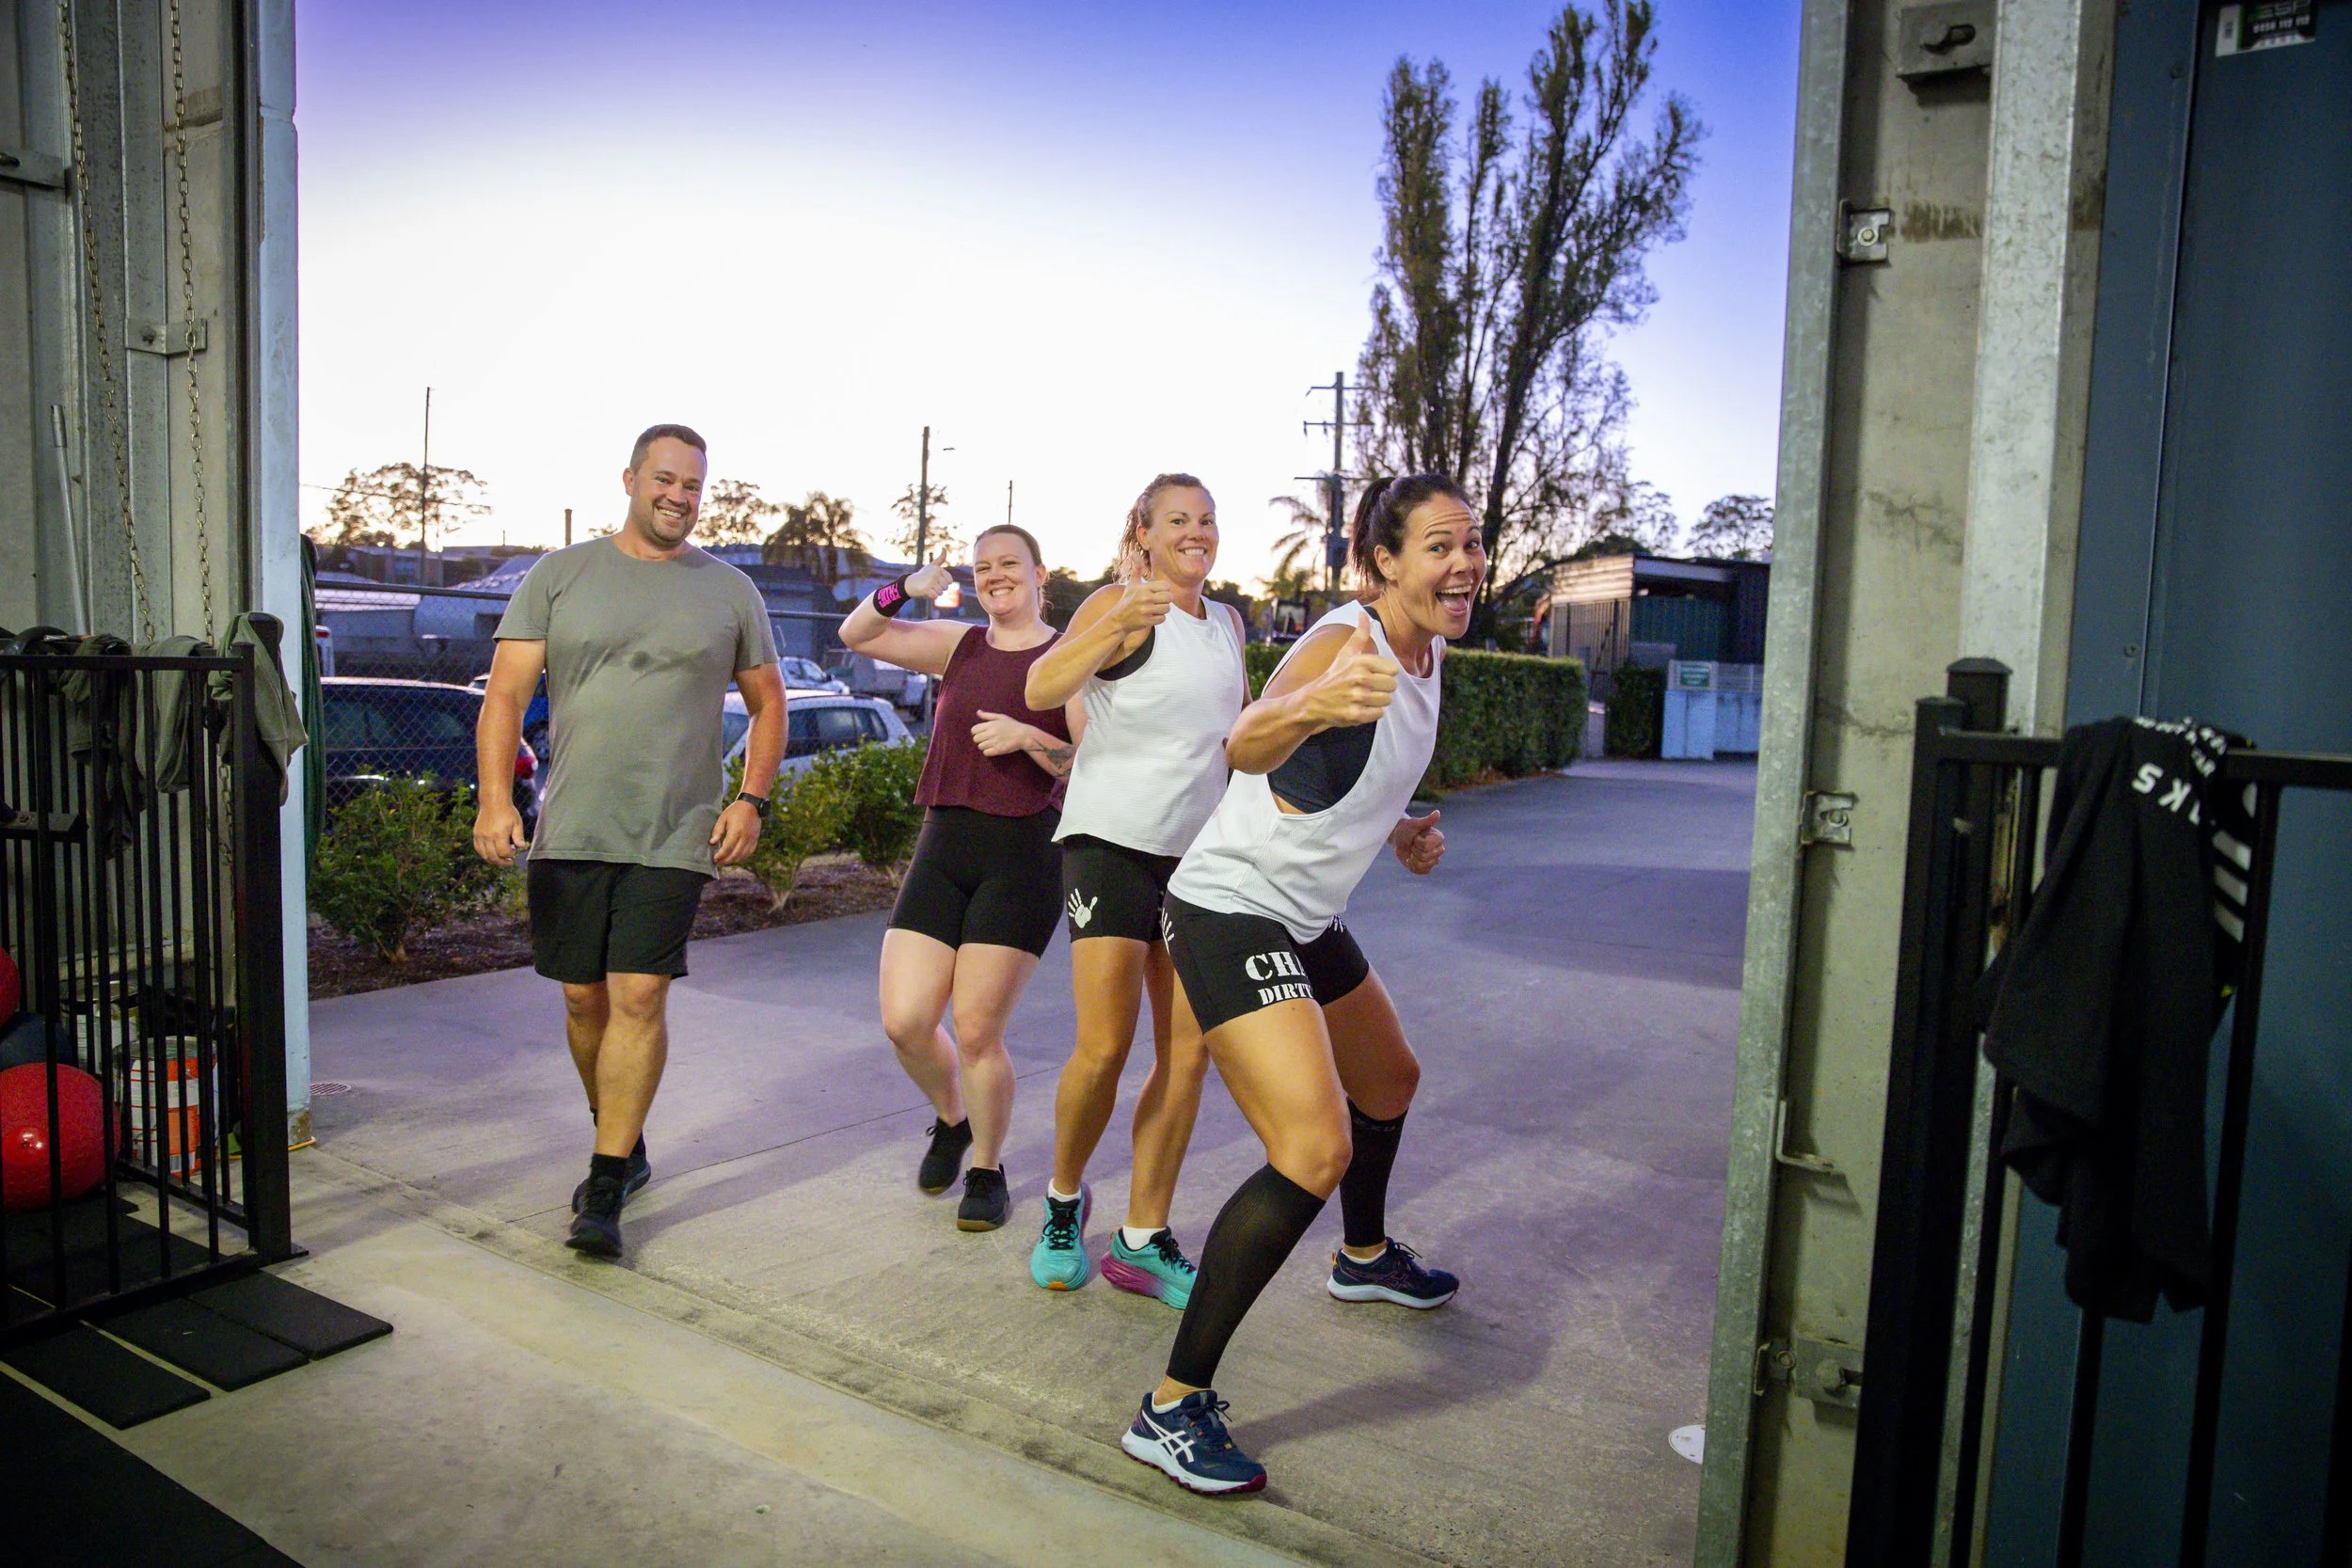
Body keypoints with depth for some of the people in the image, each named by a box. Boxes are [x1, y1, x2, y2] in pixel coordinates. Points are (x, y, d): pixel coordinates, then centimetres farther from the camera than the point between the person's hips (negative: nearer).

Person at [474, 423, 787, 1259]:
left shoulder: (730, 592, 7)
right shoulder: (559, 576, 6)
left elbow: (767, 705, 13)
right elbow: (507, 694, 1)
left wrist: (751, 798, -1)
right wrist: (495, 797, -12)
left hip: (674, 837, -1)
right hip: (570, 832, 2)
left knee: (639, 998, -9)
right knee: (585, 1000, 9)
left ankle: (605, 1188, -1)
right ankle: (625, 1145, 30)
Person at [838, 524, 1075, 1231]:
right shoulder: (959, 645, 13)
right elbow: (856, 635, 12)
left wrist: (1027, 737, -18)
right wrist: (904, 590, -5)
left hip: (1023, 854, -4)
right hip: (943, 847, 5)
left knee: (975, 1032, -4)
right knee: (904, 1022, -1)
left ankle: (988, 1171, 20)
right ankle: (950, 1121, 30)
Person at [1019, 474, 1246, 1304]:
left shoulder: (1227, 621, 13)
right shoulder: (1118, 605, -7)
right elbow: (1041, 688, -25)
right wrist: (1116, 625, -41)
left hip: (1196, 851, 6)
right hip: (1111, 838, -6)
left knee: (1188, 1051, 2)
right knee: (1103, 1046, -12)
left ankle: (1142, 1241, 13)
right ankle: (1063, 1199, 15)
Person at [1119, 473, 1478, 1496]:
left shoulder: (1429, 654, 5)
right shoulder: (1343, 640, -23)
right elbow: (1247, 745, -45)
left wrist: (1399, 828, 4)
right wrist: (1310, 704, -66)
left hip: (1307, 920, 10)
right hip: (1230, 912, -10)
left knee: (1389, 1079, 27)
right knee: (1317, 1150, -21)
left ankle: (1367, 1257, 56)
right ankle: (1171, 1409, -12)